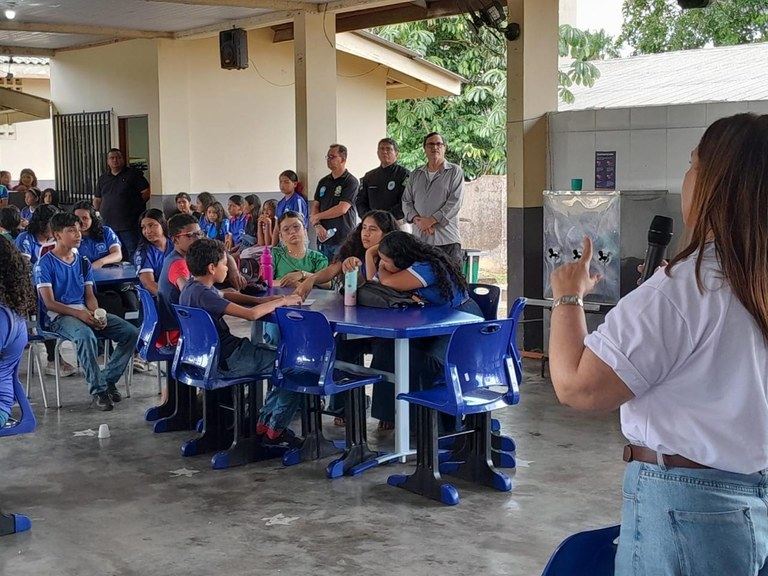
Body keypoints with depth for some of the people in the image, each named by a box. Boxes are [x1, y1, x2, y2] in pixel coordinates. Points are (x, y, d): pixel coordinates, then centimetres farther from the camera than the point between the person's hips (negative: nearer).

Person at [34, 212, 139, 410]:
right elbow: (49, 303, -10)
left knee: (131, 333, -12)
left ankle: (108, 379, -3)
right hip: (58, 316, -6)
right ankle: (98, 390, -27)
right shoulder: (45, 264, -4)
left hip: (85, 312, 6)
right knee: (86, 335, -40)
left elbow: (90, 296, 10)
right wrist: (79, 314, -23)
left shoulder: (83, 262, 14)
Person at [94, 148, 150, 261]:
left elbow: (146, 192, -4)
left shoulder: (133, 174, 1)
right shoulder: (102, 178, 18)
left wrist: (135, 205, -4)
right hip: (109, 225, 6)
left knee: (134, 255, -8)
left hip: (130, 225, -5)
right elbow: (97, 199, 23)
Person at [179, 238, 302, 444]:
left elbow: (224, 296, 23)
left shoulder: (191, 287, 5)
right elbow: (251, 314, -31)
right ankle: (275, 429, 7)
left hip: (213, 355, 10)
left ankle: (265, 419, 23)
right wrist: (281, 301, -15)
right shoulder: (203, 295, -25)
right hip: (227, 361, -10)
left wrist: (260, 300, 9)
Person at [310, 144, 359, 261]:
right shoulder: (323, 182, 15)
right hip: (324, 238, 6)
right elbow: (315, 206, 13)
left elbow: (342, 209, -14)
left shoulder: (351, 182, -6)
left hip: (343, 240, -6)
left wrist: (317, 217, -4)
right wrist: (317, 225, -7)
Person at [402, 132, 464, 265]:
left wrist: (431, 220, -12)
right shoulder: (415, 175, 18)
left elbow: (455, 202, -7)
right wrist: (416, 219, -6)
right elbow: (406, 201, 14)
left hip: (447, 240, -4)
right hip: (419, 239, 4)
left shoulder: (455, 172, 3)